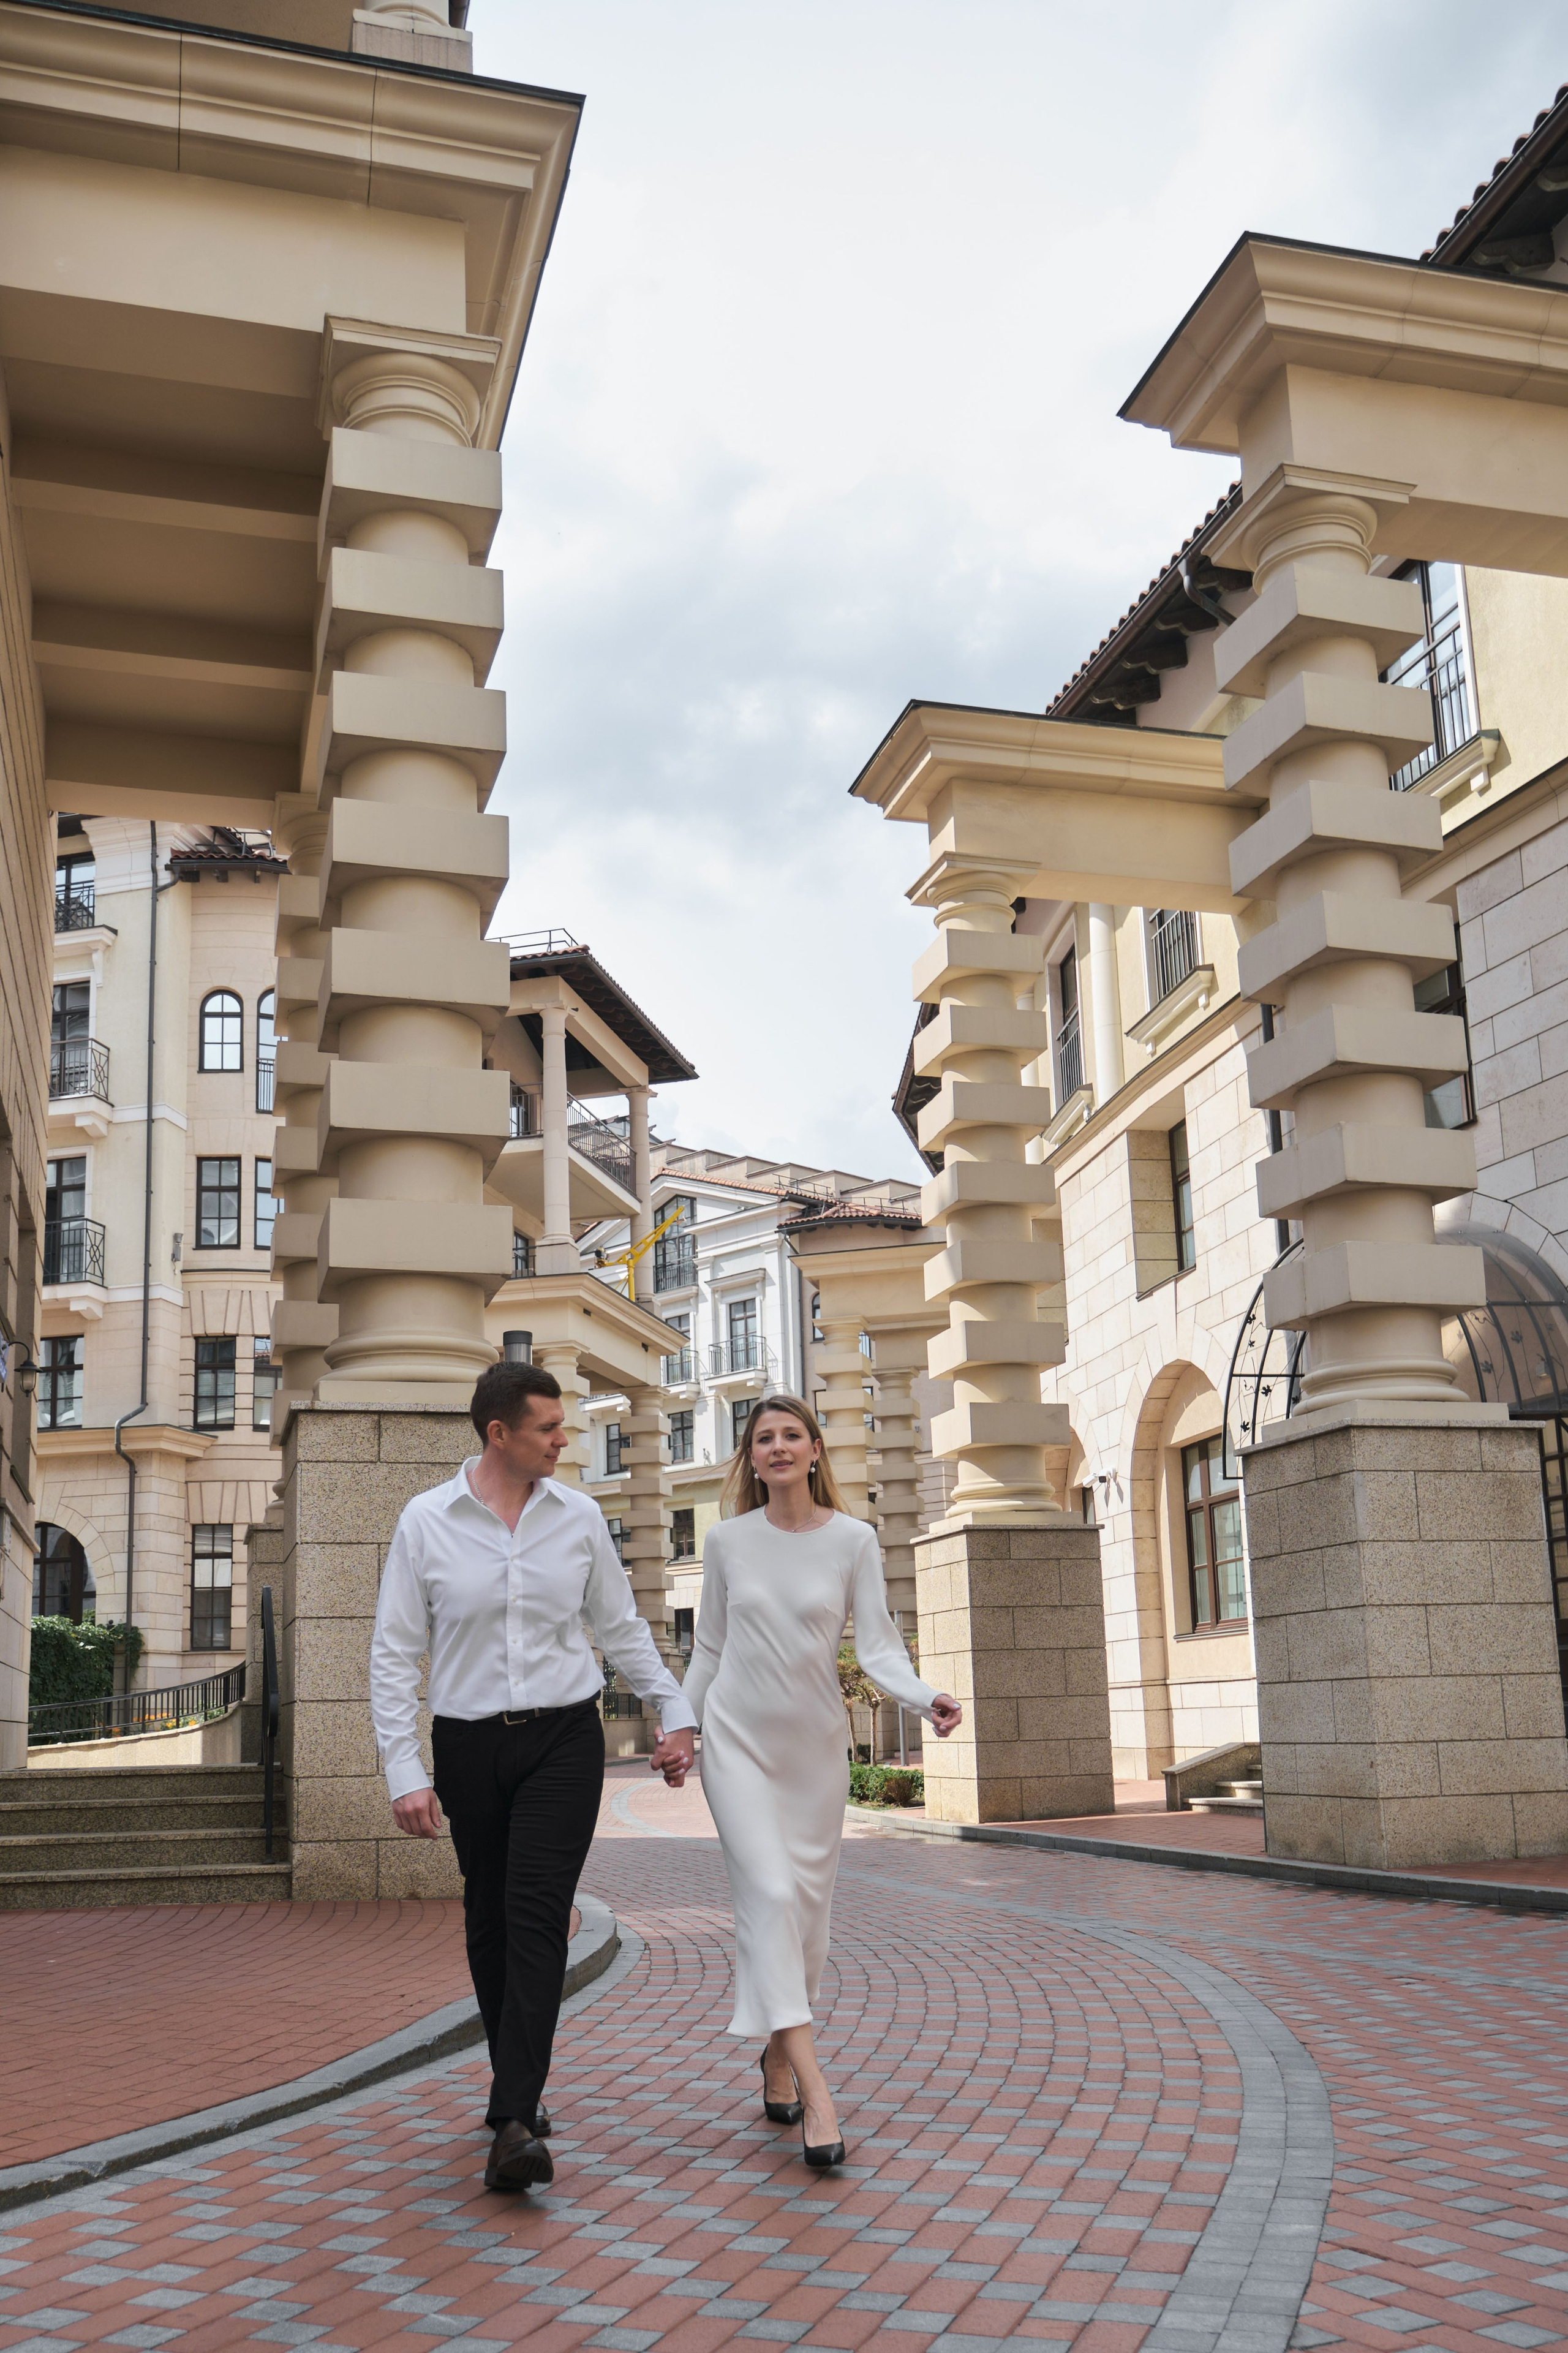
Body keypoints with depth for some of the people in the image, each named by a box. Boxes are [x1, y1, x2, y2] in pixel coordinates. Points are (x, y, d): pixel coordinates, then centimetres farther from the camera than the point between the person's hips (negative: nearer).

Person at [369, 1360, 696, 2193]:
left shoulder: (578, 1516, 2)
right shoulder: (426, 1521, -4)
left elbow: (621, 1627, 14)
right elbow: (394, 1655, -2)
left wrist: (675, 1713, 12)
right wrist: (405, 1773, -9)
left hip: (563, 1739, 0)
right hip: (469, 1745, 0)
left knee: (538, 1915, -12)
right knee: (489, 1924, 10)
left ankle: (515, 2122, -14)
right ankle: (516, 2085, 28)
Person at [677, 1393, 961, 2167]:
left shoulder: (853, 1540, -3)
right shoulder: (727, 1541, 0)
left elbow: (878, 1647, -6)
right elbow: (709, 1648, 10)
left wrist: (924, 1698, -23)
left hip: (816, 1745, 1)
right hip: (738, 1737, -1)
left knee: (806, 1904, 6)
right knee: (768, 1892, -13)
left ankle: (777, 2057, 28)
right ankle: (813, 2089, -16)